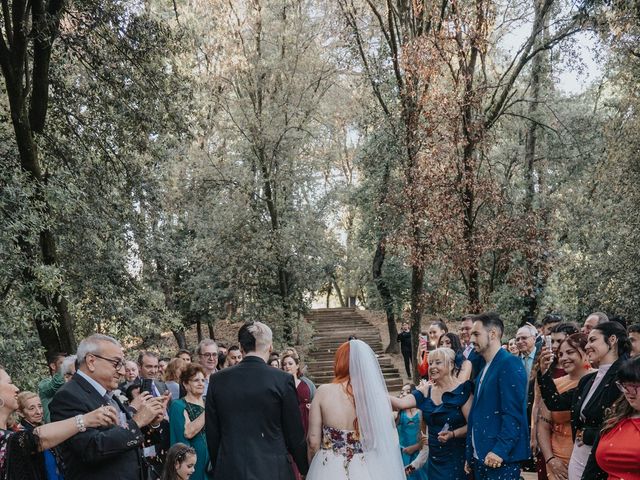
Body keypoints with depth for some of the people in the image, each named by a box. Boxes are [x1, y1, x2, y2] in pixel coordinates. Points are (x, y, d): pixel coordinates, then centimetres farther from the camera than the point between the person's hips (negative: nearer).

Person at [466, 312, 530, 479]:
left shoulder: (510, 363, -11)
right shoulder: (484, 368, 16)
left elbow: (513, 413, -19)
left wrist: (499, 451, -24)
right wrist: (470, 455, 16)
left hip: (500, 458, -8)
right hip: (480, 458, 8)